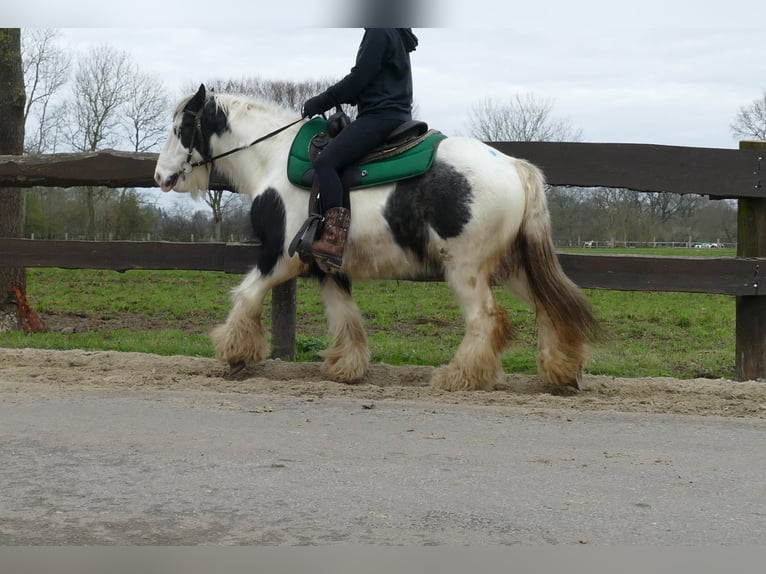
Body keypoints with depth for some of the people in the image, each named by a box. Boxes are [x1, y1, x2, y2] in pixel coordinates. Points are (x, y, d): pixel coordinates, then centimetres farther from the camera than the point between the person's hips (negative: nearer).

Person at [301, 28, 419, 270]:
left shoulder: (379, 31, -9)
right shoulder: (392, 33, 22)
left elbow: (359, 78, -14)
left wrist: (322, 101, -6)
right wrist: (328, 100, 13)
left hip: (380, 116, -11)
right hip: (393, 115, 11)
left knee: (326, 161, -21)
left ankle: (335, 239, -30)